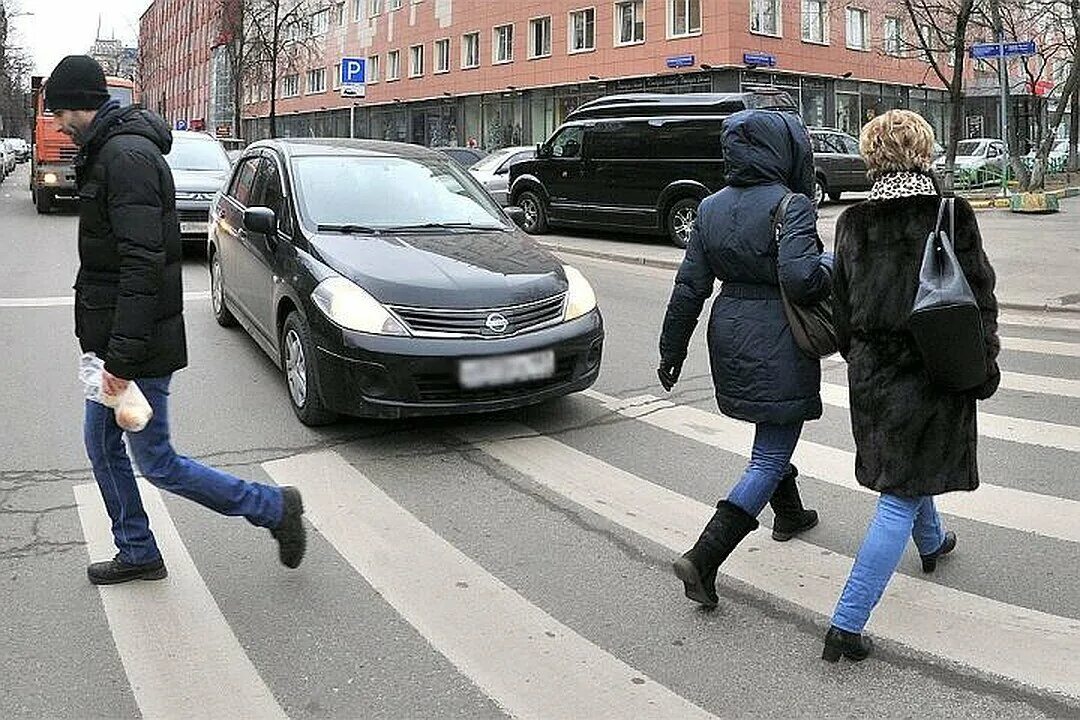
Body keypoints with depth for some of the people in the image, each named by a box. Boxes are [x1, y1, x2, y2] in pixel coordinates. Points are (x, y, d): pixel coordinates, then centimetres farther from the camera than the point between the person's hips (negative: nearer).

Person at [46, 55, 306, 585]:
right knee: (102, 446, 17)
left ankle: (274, 507, 10)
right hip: (109, 340, 10)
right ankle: (137, 553, 30)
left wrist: (123, 357, -26)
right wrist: (109, 350, 19)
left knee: (156, 462, -1)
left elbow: (143, 264, -26)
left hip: (137, 347, -10)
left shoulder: (127, 157, -19)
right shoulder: (106, 152, 14)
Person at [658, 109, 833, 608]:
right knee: (769, 460, 0)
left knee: (773, 438, 30)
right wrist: (831, 264, -9)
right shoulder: (791, 205, -15)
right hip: (778, 344, -8)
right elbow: (799, 276, -30)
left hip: (730, 334, 8)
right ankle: (703, 559, -9)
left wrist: (672, 350, 11)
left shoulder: (711, 208, 4)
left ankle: (789, 513, 51)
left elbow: (690, 286, 5)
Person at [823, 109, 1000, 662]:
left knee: (904, 468, 30)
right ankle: (846, 625, -4)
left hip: (871, 374, 5)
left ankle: (932, 543, 59)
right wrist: (984, 372, 3)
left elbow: (841, 308, 4)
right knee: (901, 496, -1)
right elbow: (979, 302, -8)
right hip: (933, 374, -5)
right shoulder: (952, 217, -12)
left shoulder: (852, 223, -2)